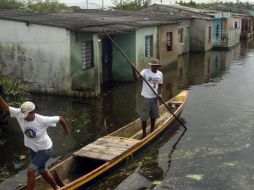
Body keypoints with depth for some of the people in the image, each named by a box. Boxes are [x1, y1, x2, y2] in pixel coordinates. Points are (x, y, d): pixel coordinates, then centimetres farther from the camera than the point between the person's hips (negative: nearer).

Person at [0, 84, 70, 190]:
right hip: (33, 149, 6)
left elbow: (60, 119, -17)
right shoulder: (20, 114, -19)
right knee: (42, 171, 21)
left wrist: (66, 130, 0)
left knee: (30, 171, -15)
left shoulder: (42, 120, -30)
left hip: (45, 149, -6)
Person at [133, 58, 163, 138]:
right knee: (144, 116, 0)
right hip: (146, 97, -5)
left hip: (155, 97, 5)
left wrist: (159, 94, -5)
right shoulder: (145, 71, -12)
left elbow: (160, 85, 10)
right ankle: (144, 132, 12)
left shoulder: (160, 74, 3)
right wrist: (135, 71, -44)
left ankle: (152, 131, 34)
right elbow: (138, 77, -27)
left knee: (154, 115, 15)